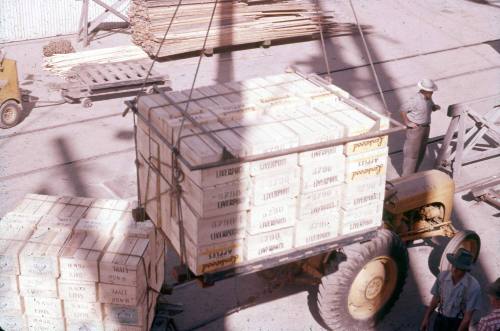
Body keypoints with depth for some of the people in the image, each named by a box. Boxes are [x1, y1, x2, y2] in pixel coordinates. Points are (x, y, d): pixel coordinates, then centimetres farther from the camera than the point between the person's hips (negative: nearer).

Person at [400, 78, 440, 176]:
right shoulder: (415, 100, -23)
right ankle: (406, 176, 4)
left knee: (421, 152, 16)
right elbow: (403, 109, -17)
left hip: (426, 127, 9)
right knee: (412, 152, -4)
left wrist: (435, 107, -5)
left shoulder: (428, 98, 3)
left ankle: (413, 173, 30)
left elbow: (431, 107, 18)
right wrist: (406, 122, -16)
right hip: (415, 128, -9)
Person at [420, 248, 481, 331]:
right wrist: (426, 318, 7)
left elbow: (468, 315, -17)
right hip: (440, 320, 4)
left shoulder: (473, 286, -21)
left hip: (458, 324, -4)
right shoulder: (442, 275, -8)